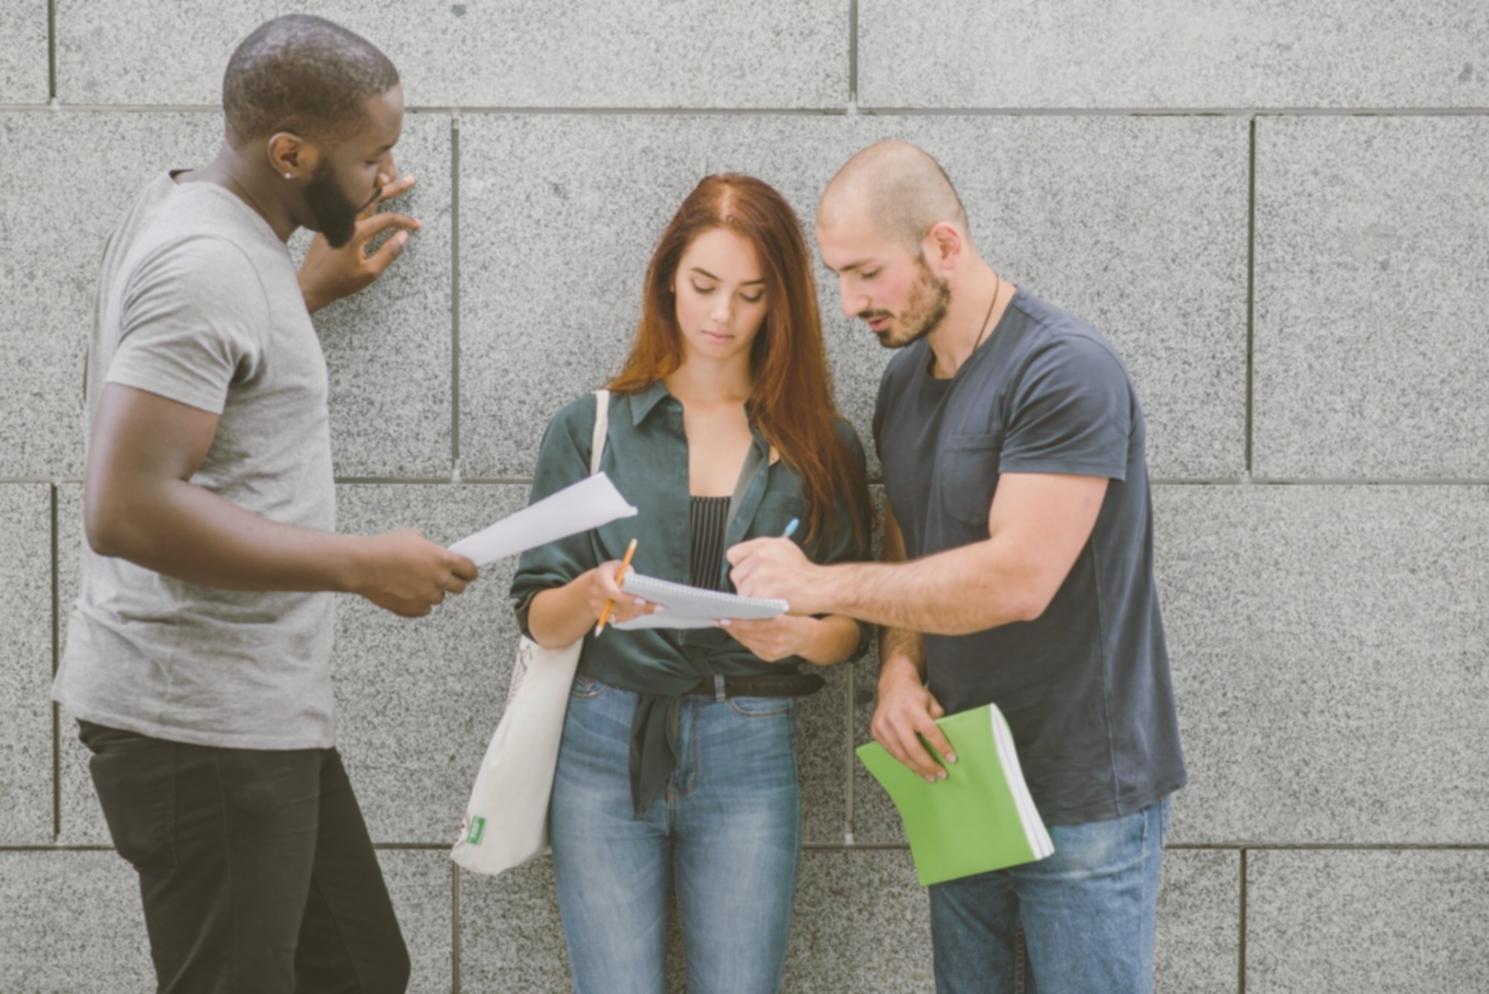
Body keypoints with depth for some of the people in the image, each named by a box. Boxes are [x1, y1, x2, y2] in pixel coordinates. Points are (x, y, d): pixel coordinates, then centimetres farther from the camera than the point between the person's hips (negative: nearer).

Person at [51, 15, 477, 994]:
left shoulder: (187, 211, 13)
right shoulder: (205, 262, -18)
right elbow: (125, 508, -26)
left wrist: (313, 288, 23)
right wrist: (363, 565, -21)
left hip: (264, 711, 10)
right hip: (203, 726, -10)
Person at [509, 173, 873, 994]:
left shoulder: (821, 448, 7)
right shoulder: (591, 427, 5)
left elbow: (849, 630, 7)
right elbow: (538, 619, 3)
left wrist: (796, 633, -15)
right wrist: (589, 597, -19)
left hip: (750, 752, 1)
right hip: (607, 742, 0)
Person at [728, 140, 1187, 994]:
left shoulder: (1067, 373, -18)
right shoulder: (905, 379, 9)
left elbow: (1018, 578, -25)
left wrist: (822, 584, -20)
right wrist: (899, 668, -6)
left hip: (1085, 795, -7)